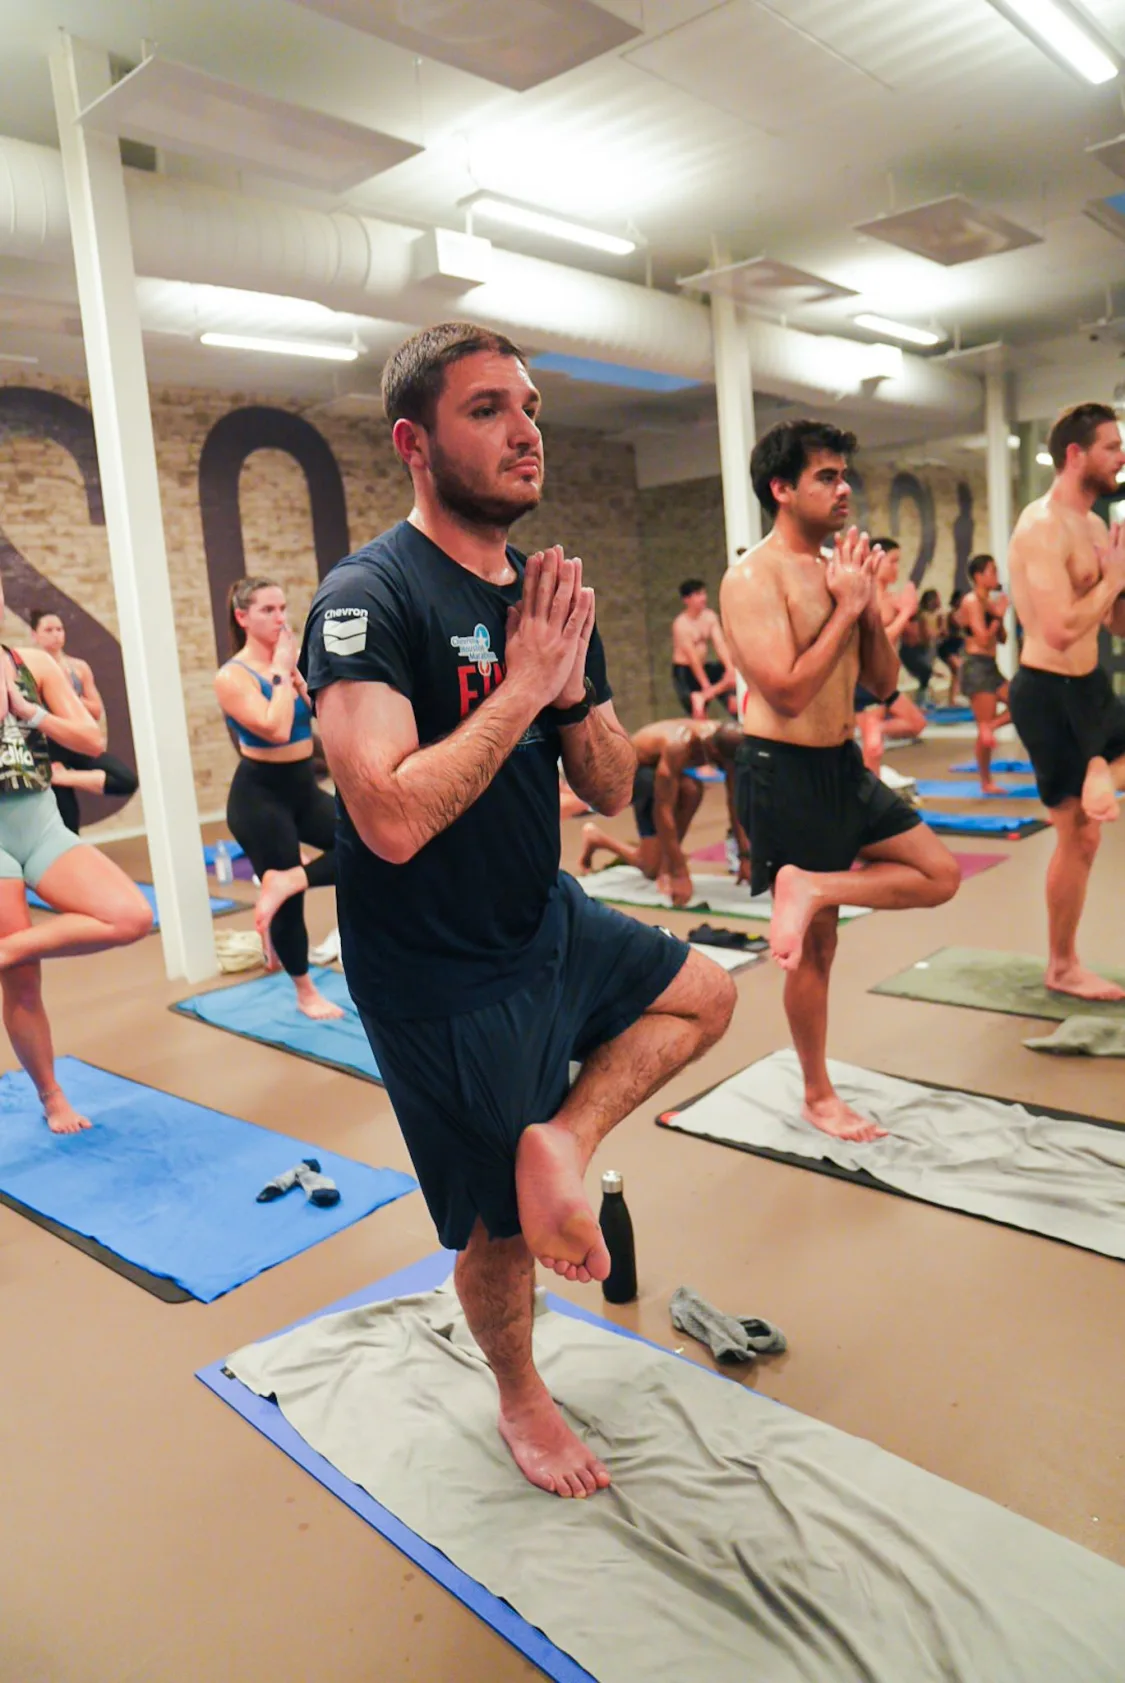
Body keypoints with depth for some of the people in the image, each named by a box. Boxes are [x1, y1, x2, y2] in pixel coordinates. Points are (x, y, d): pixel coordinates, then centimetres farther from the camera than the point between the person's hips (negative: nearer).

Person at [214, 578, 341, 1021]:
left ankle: (284, 882, -4)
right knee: (290, 900, 4)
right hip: (260, 793, -7)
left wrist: (297, 669, -10)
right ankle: (306, 993, 23)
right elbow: (276, 729, -27)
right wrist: (281, 672, -18)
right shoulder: (232, 676, -14)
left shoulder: (288, 661, 6)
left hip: (303, 787, 7)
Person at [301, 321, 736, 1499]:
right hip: (440, 973, -7)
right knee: (501, 1227, 10)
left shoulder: (547, 599, 3)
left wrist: (574, 689, -14)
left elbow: (612, 792, 5)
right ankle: (519, 1398, 40)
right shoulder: (369, 598, -20)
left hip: (550, 921, 7)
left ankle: (563, 1138, 8)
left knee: (704, 996, 19)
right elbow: (392, 818, -33)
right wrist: (523, 686, -25)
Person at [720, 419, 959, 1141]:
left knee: (941, 875, 9)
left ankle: (810, 888, 1)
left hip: (844, 763, 8)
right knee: (816, 944, 4)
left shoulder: (840, 568, 9)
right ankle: (819, 1096, 21)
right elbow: (787, 693, -24)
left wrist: (871, 609, -5)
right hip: (785, 771, -8)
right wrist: (846, 608, -17)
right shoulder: (754, 579, -15)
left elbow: (883, 684, 10)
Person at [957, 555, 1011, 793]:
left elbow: (1002, 639, 16)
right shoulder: (972, 601, -10)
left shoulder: (989, 602, 15)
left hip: (990, 667, 9)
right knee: (984, 725, -6)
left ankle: (991, 725, 5)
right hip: (976, 666, -9)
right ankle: (986, 782, 0)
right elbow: (983, 639, -18)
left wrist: (999, 616, 3)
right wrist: (999, 615, -8)